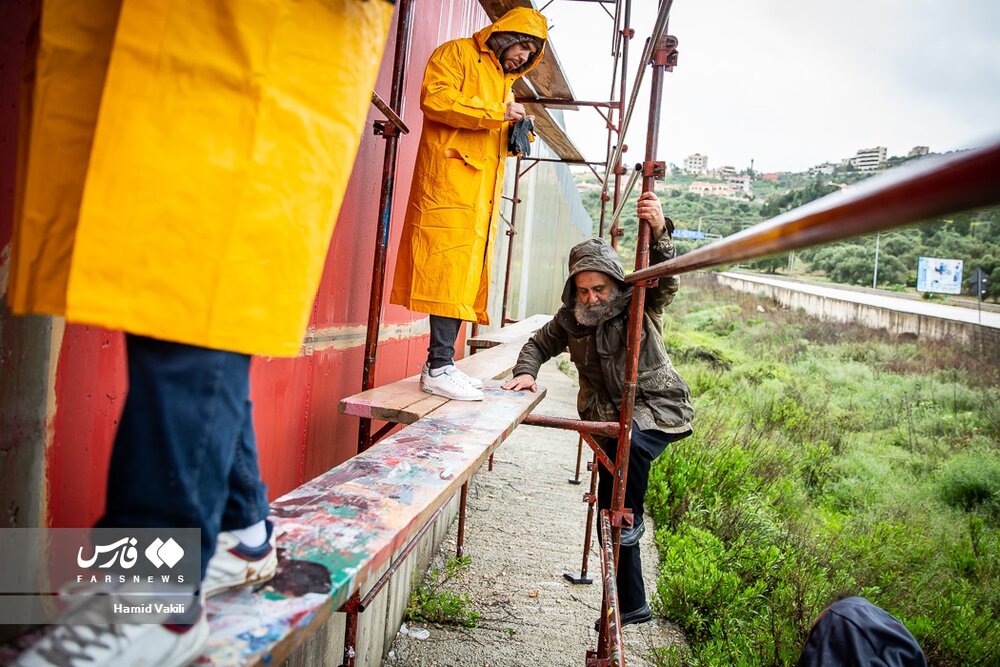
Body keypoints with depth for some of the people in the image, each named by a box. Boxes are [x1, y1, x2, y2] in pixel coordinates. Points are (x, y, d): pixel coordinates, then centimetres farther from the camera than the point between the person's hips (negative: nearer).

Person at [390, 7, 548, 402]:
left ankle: (440, 364, 7)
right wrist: (496, 113, -13)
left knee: (466, 273, 4)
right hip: (450, 180, -8)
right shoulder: (457, 53, 3)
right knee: (450, 266, -15)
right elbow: (435, 98, -13)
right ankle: (440, 367, -15)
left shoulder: (505, 80, 28)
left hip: (482, 190, 8)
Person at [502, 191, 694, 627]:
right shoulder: (570, 319, 0)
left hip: (658, 409, -5)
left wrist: (659, 233, -47)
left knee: (629, 443, -40)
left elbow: (665, 280, -30)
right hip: (611, 419, 5)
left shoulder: (640, 305, -12)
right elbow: (539, 343, 12)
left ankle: (631, 519, -10)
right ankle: (631, 606, 26)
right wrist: (526, 372, -9)